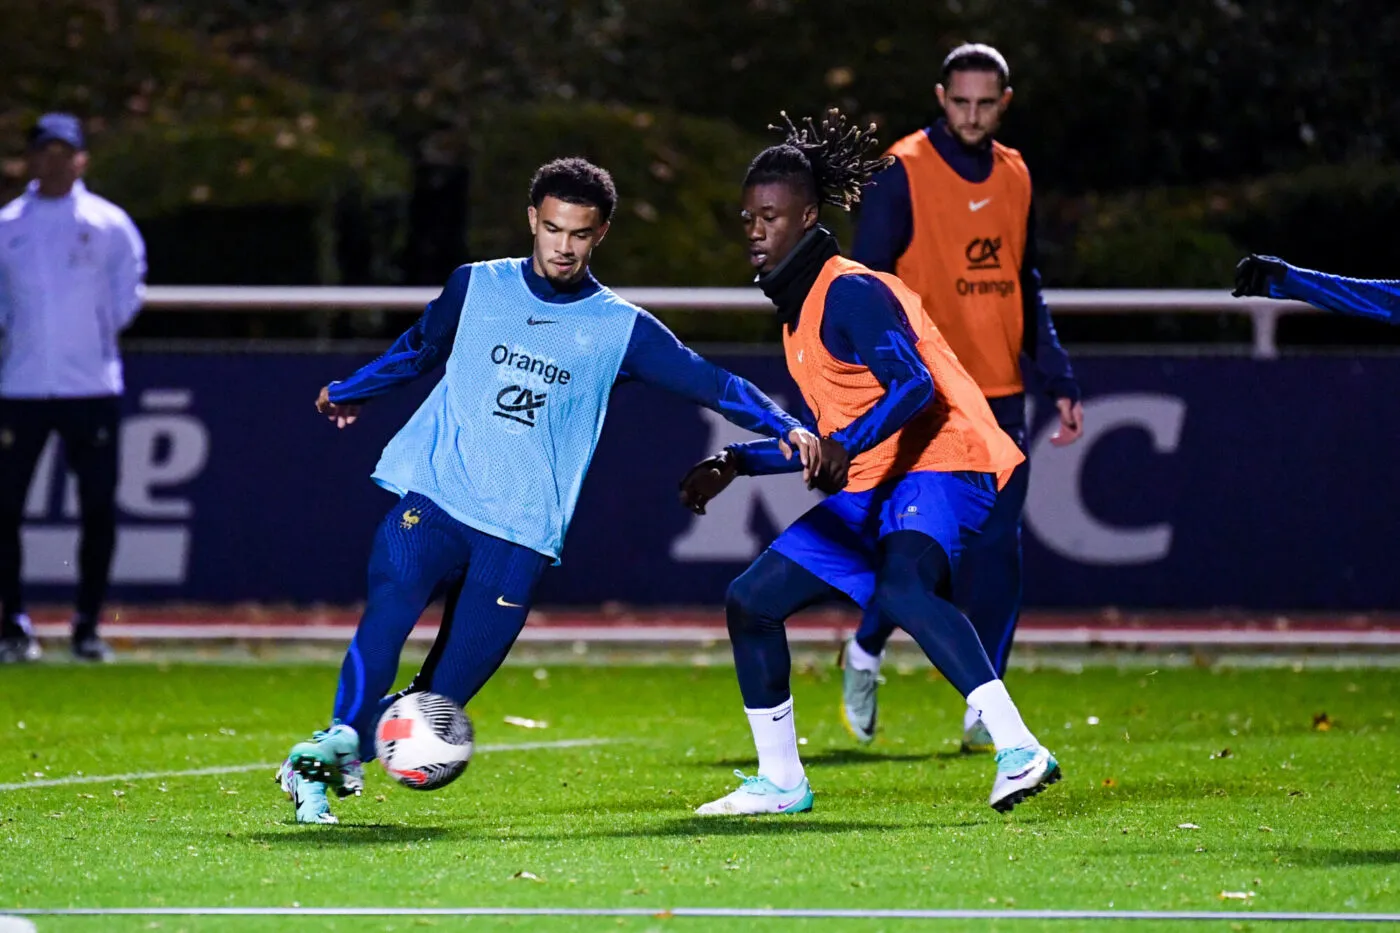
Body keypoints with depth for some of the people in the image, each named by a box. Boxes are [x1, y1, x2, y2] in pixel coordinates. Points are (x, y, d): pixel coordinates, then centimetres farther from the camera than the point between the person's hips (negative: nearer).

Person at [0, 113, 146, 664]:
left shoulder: (109, 223, 4)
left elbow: (128, 292, 9)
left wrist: (101, 333, 0)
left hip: (92, 386, -1)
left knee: (98, 508, -1)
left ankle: (88, 625, 8)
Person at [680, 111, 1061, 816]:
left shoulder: (849, 293, -12)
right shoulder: (797, 308, 18)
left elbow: (914, 387, -26)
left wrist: (846, 446, -39)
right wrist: (735, 462, 21)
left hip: (941, 465, -10)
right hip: (870, 491, 10)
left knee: (901, 588, -37)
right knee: (751, 600, 9)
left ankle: (1019, 751, -44)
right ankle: (780, 782, 19)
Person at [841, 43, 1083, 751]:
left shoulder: (1014, 177, 13)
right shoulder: (905, 173, -5)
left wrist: (1060, 382, 15)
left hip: (1000, 394, 5)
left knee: (997, 548, 0)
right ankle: (864, 654, 18)